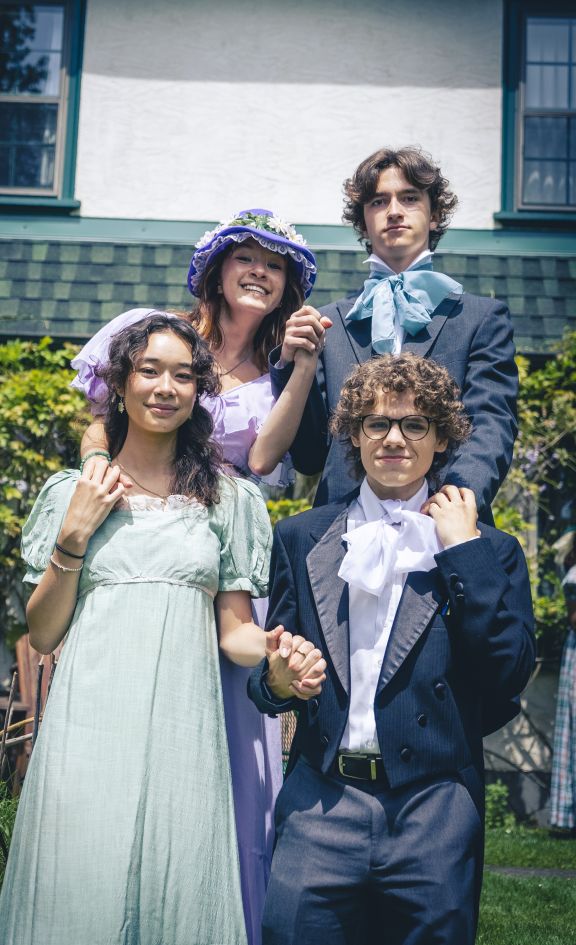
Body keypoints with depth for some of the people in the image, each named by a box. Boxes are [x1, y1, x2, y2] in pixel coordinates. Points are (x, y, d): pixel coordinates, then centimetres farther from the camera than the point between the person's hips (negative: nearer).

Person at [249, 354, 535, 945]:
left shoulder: (487, 551, 5)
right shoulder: (301, 539, 10)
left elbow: (512, 672, -8)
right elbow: (266, 672, 12)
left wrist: (464, 549, -7)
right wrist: (277, 680, -11)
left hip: (436, 810, -1)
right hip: (321, 803, 1)